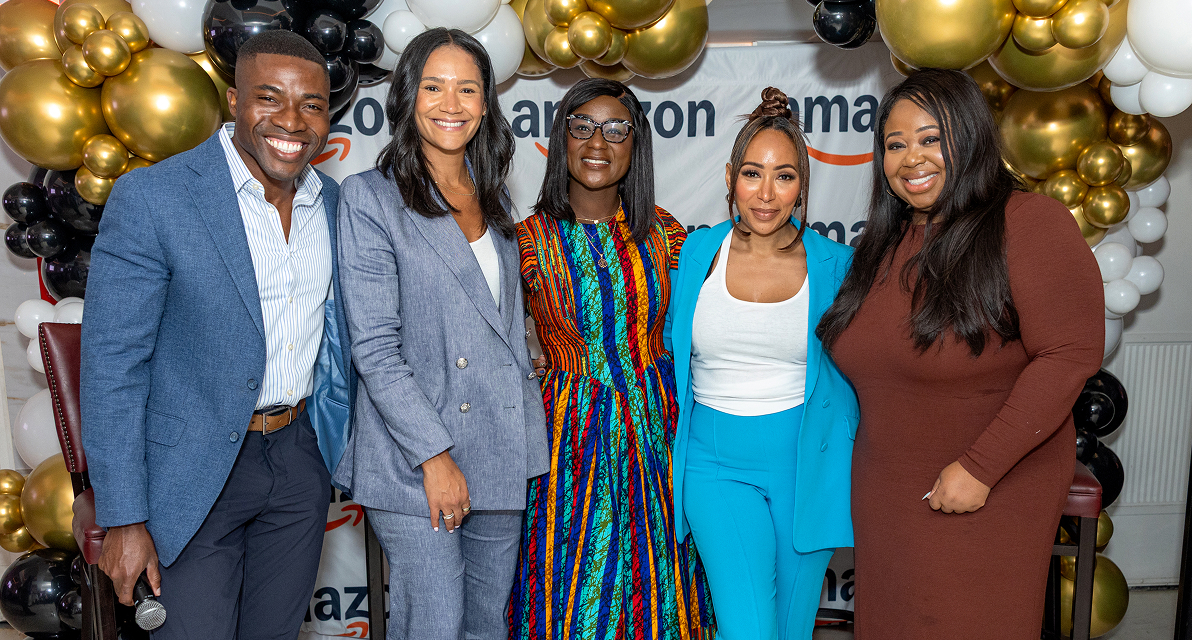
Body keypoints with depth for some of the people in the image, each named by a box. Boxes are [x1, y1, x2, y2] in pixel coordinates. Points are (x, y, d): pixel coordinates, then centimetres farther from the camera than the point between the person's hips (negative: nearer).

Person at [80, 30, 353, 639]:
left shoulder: (333, 201, 1)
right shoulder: (150, 199, -16)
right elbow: (111, 366, -15)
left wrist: (342, 438, 13)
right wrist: (125, 520, -15)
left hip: (300, 453, 5)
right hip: (196, 469, -5)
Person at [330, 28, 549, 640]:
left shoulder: (494, 199, 12)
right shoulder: (369, 197, -7)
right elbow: (375, 348, -12)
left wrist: (527, 415, 12)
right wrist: (434, 453, -15)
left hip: (501, 453, 6)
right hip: (415, 462, -6)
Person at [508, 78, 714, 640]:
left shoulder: (663, 233, 2)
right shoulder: (531, 239, -6)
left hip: (654, 423, 3)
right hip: (573, 432, -2)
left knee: (654, 581, 14)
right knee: (574, 594, 8)